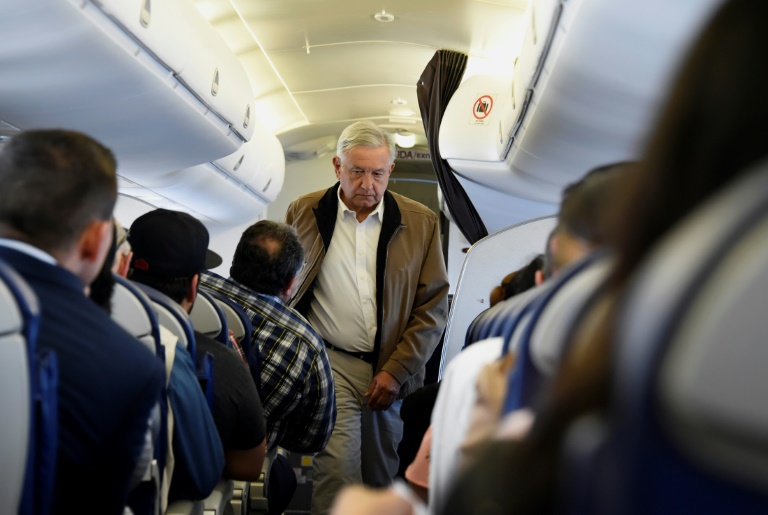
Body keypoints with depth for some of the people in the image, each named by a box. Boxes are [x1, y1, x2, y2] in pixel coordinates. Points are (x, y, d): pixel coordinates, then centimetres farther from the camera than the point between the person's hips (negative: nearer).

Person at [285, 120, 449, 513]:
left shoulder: (421, 223, 1)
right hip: (329, 362, -1)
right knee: (337, 470, -14)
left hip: (389, 369, 2)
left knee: (381, 478, 13)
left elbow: (433, 306, 1)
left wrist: (396, 371, -6)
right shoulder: (304, 212, 2)